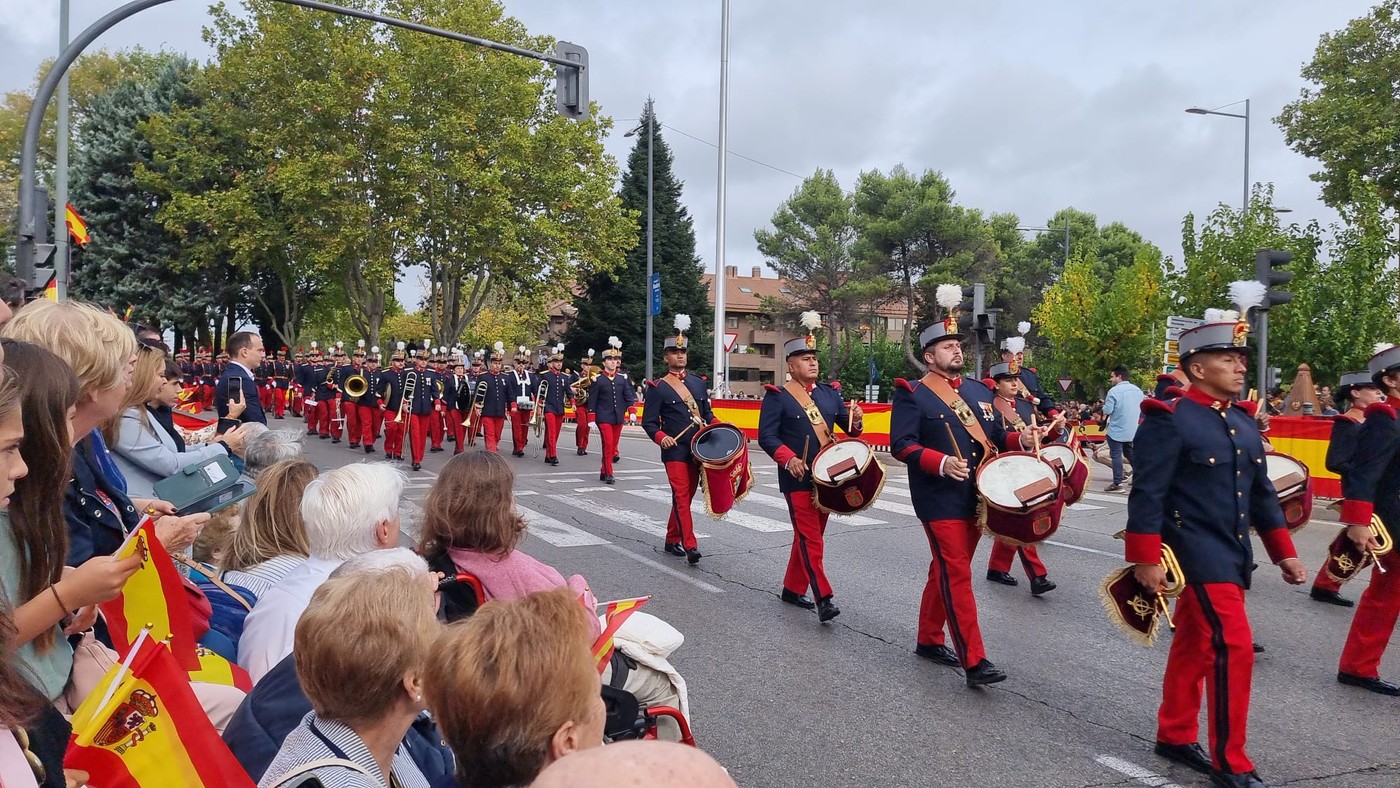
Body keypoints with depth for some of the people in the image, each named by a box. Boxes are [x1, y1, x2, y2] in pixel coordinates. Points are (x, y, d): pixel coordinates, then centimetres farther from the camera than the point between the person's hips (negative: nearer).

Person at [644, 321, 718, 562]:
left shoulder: (698, 383, 13)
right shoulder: (657, 387, -2)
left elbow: (707, 413, 20)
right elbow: (649, 422, -4)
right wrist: (661, 437, -22)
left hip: (699, 449, 6)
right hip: (675, 450, -5)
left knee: (687, 496, 12)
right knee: (681, 496, -12)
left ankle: (672, 540, 25)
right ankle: (690, 545, -15)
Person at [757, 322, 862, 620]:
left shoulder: (829, 393, 12)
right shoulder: (776, 396, -4)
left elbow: (848, 428, 10)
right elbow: (766, 436, -11)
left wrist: (855, 421, -13)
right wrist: (789, 459, -25)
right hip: (798, 479, -6)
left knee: (810, 536, 14)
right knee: (810, 538, -8)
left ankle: (793, 589, 27)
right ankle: (823, 599, -8)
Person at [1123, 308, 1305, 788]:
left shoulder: (1243, 423, 12)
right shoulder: (1169, 421, -14)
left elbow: (1261, 493, 18)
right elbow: (1148, 494, -17)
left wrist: (1283, 551, 15)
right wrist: (1146, 559, -20)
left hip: (1231, 553, 8)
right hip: (1198, 553, -8)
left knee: (1195, 647, 16)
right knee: (1233, 645, -11)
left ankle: (1175, 736, 29)